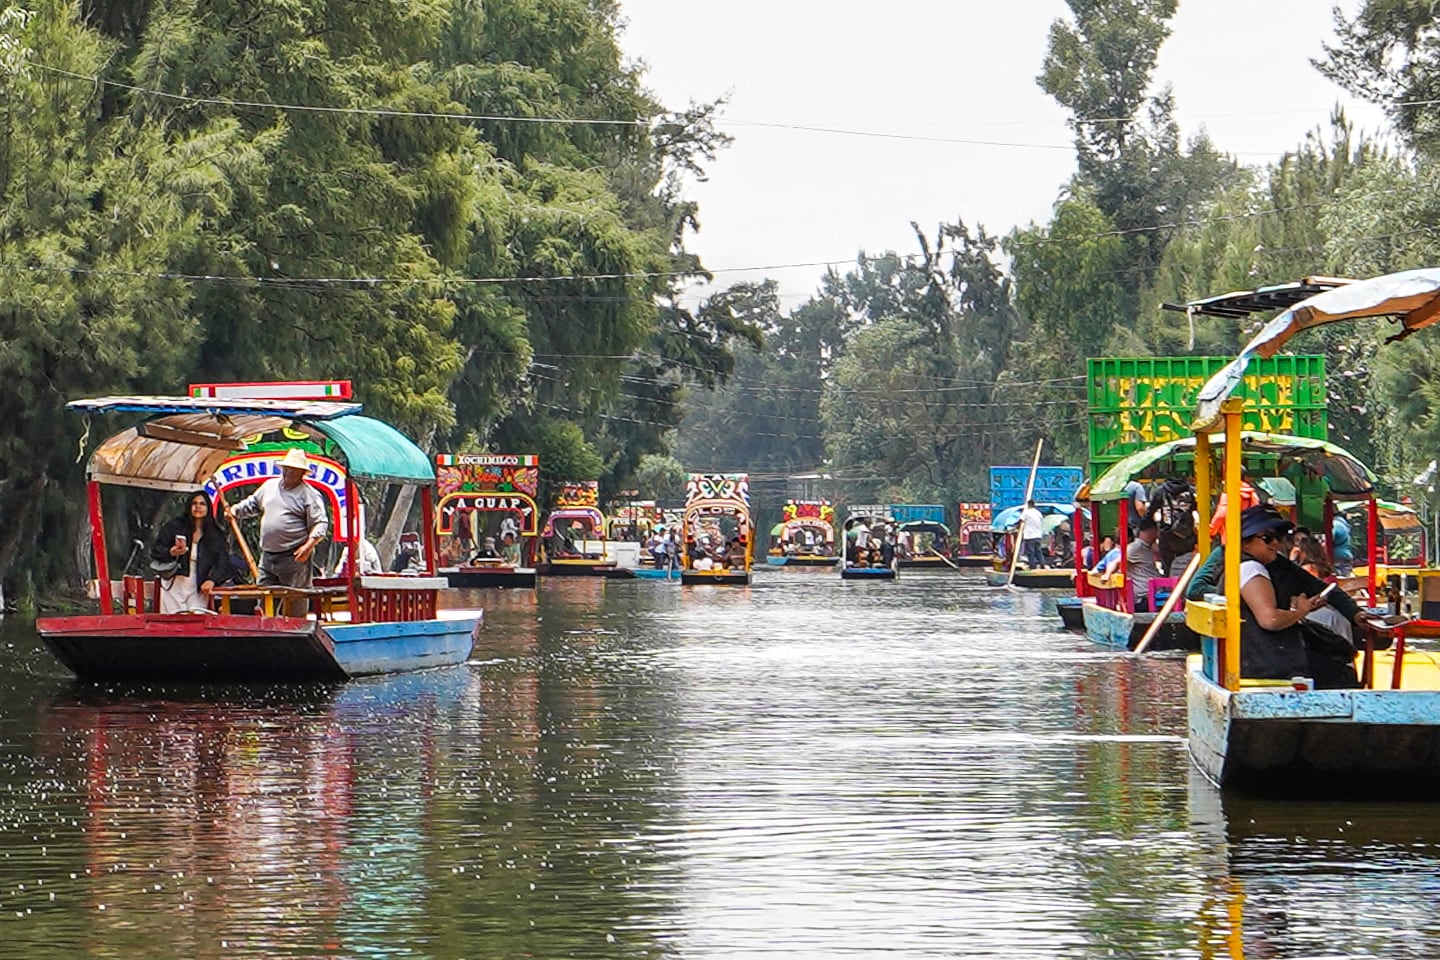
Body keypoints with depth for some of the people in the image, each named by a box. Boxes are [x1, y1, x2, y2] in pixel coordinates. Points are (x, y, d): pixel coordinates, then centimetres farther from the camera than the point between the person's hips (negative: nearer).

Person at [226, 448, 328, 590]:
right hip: (267, 557, 6)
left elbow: (320, 524, -9)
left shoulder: (309, 494, -5)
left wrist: (308, 546, -21)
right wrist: (235, 510, 10)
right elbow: (252, 504, 29)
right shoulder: (269, 486, 14)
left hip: (295, 558, -6)